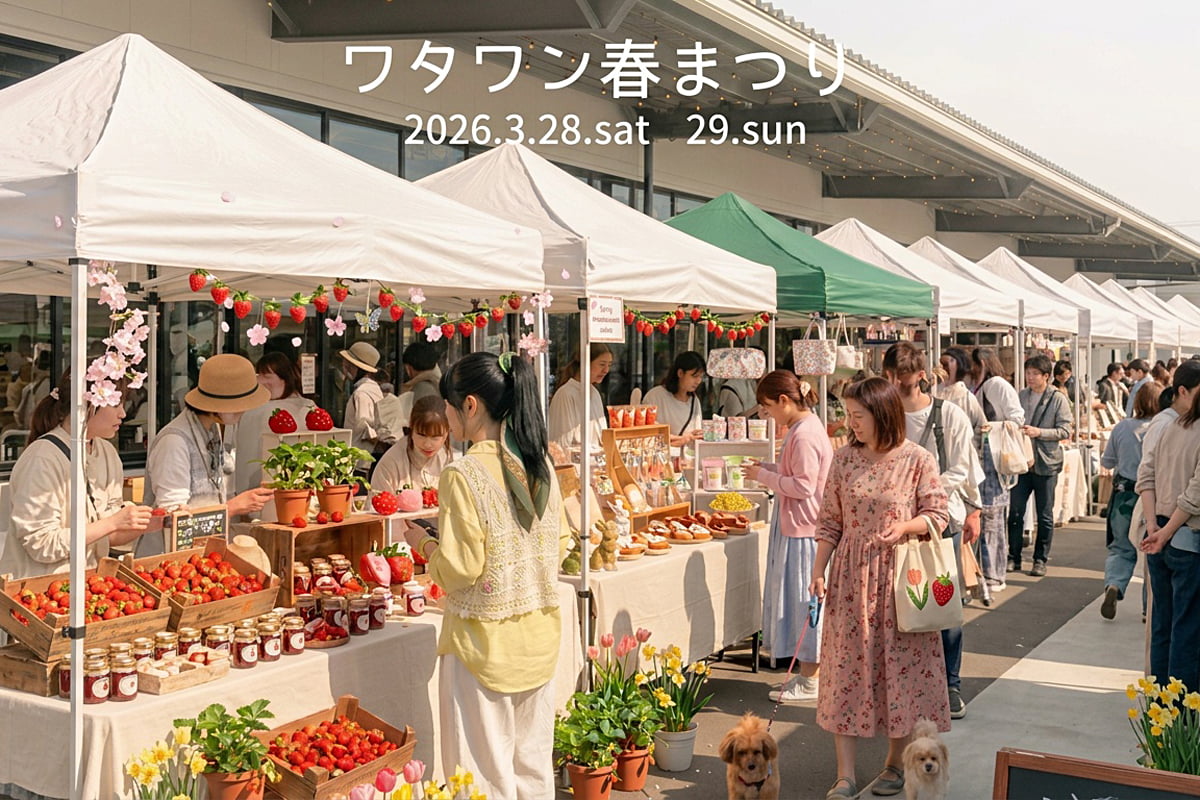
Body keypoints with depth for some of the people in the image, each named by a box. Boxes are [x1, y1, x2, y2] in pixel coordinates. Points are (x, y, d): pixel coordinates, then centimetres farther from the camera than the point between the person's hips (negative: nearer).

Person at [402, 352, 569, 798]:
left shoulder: (463, 475, -18)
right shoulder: (540, 464, 2)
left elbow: (459, 571, -17)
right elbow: (559, 544, 10)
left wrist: (424, 544, 0)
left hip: (485, 640, -6)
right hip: (540, 633, 7)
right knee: (533, 763, 18)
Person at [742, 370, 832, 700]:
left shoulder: (803, 435, -19)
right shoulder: (807, 426, 13)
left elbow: (803, 486, -23)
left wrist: (764, 476, -13)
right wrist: (768, 470, 8)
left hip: (802, 529, -11)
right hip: (798, 525, 11)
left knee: (804, 599, -2)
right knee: (801, 600, 14)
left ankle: (808, 682, 6)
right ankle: (807, 674, 22)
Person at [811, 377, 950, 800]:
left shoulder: (918, 460, -7)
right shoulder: (844, 459, 3)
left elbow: (938, 515, -2)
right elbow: (829, 521, 7)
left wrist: (905, 526, -21)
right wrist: (818, 570, 1)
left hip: (899, 576, -3)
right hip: (850, 577, 3)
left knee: (900, 666, 5)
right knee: (847, 668, 2)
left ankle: (894, 764, 25)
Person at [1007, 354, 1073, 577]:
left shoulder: (1057, 399, -3)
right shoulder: (1020, 396, 7)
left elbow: (1065, 430, -7)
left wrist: (1039, 432, -18)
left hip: (1046, 462, -3)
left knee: (1044, 515, 6)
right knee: (1015, 512, 3)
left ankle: (1040, 559, 16)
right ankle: (1014, 558, 13)